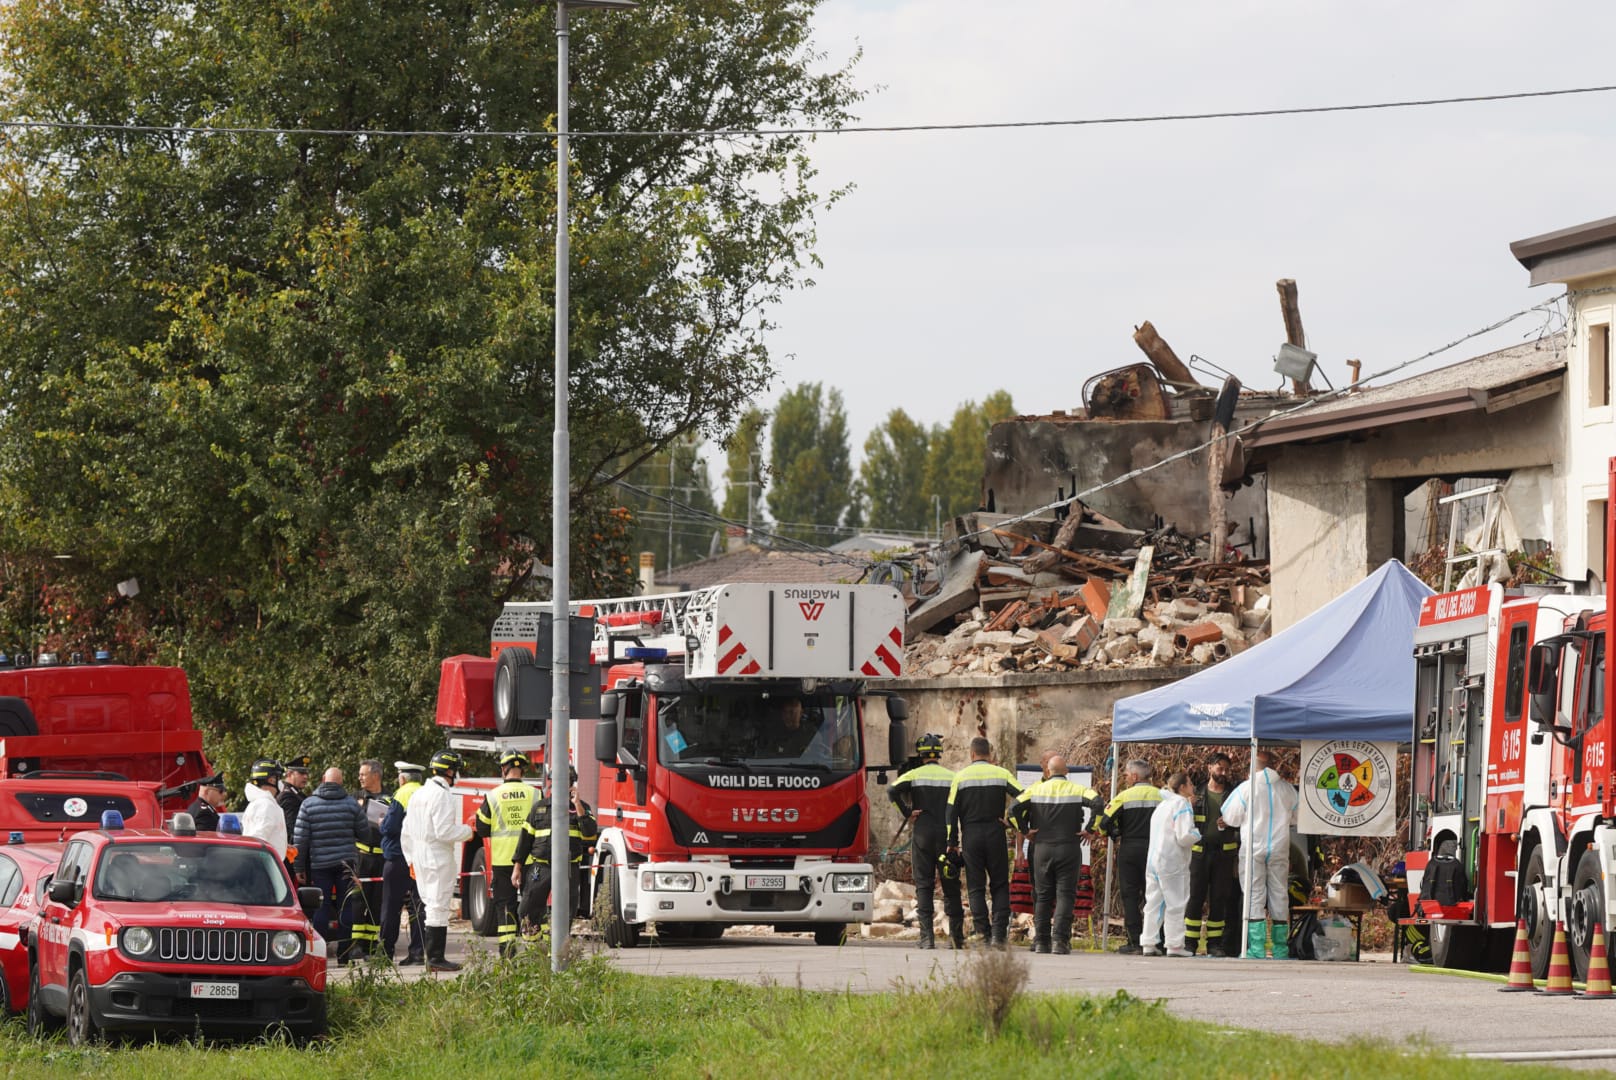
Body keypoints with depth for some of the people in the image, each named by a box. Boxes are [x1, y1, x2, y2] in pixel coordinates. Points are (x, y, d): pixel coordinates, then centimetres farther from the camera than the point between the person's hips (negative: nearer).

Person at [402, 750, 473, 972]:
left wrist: (412, 859, 23)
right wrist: (466, 831, -5)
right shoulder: (443, 796, -16)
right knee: (438, 908, -7)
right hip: (438, 859, -9)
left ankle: (432, 956, 16)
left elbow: (406, 833, 17)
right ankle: (436, 958, -7)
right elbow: (444, 832, -22)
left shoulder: (418, 795, 14)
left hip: (420, 859, 9)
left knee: (430, 905, 14)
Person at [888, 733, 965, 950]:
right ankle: (957, 937, 10)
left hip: (922, 834, -1)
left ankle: (927, 937, -8)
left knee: (924, 886, 1)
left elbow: (892, 791, -15)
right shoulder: (953, 777, 5)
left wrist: (907, 813, -7)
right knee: (951, 887, 9)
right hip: (947, 835, 1)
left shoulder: (914, 775, 1)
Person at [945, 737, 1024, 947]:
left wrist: (952, 842, 5)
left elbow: (951, 812, 1)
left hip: (971, 835, 0)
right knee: (999, 885, 7)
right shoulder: (1002, 774, 1)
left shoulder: (960, 777, 2)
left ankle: (983, 933, -2)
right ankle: (999, 932, -4)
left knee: (976, 887, 5)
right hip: (995, 835, 0)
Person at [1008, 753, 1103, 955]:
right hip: (1069, 848, -2)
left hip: (1042, 848, 2)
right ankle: (1059, 939, -13)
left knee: (1042, 896, 9)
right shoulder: (1077, 790, -1)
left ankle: (1041, 941, 8)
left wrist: (1025, 830, 3)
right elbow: (1097, 804, -16)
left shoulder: (1035, 790, 3)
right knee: (1065, 895, -1)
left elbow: (1014, 809, -7)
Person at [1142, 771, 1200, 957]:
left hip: (1153, 860, 8)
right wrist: (1196, 834, 1)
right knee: (1175, 903, -2)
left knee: (1154, 902, 10)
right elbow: (1184, 836, -19)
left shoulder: (1162, 804, 17)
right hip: (1172, 862, -8)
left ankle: (1148, 943, 9)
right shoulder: (1182, 804, -10)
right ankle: (1175, 945, -1)